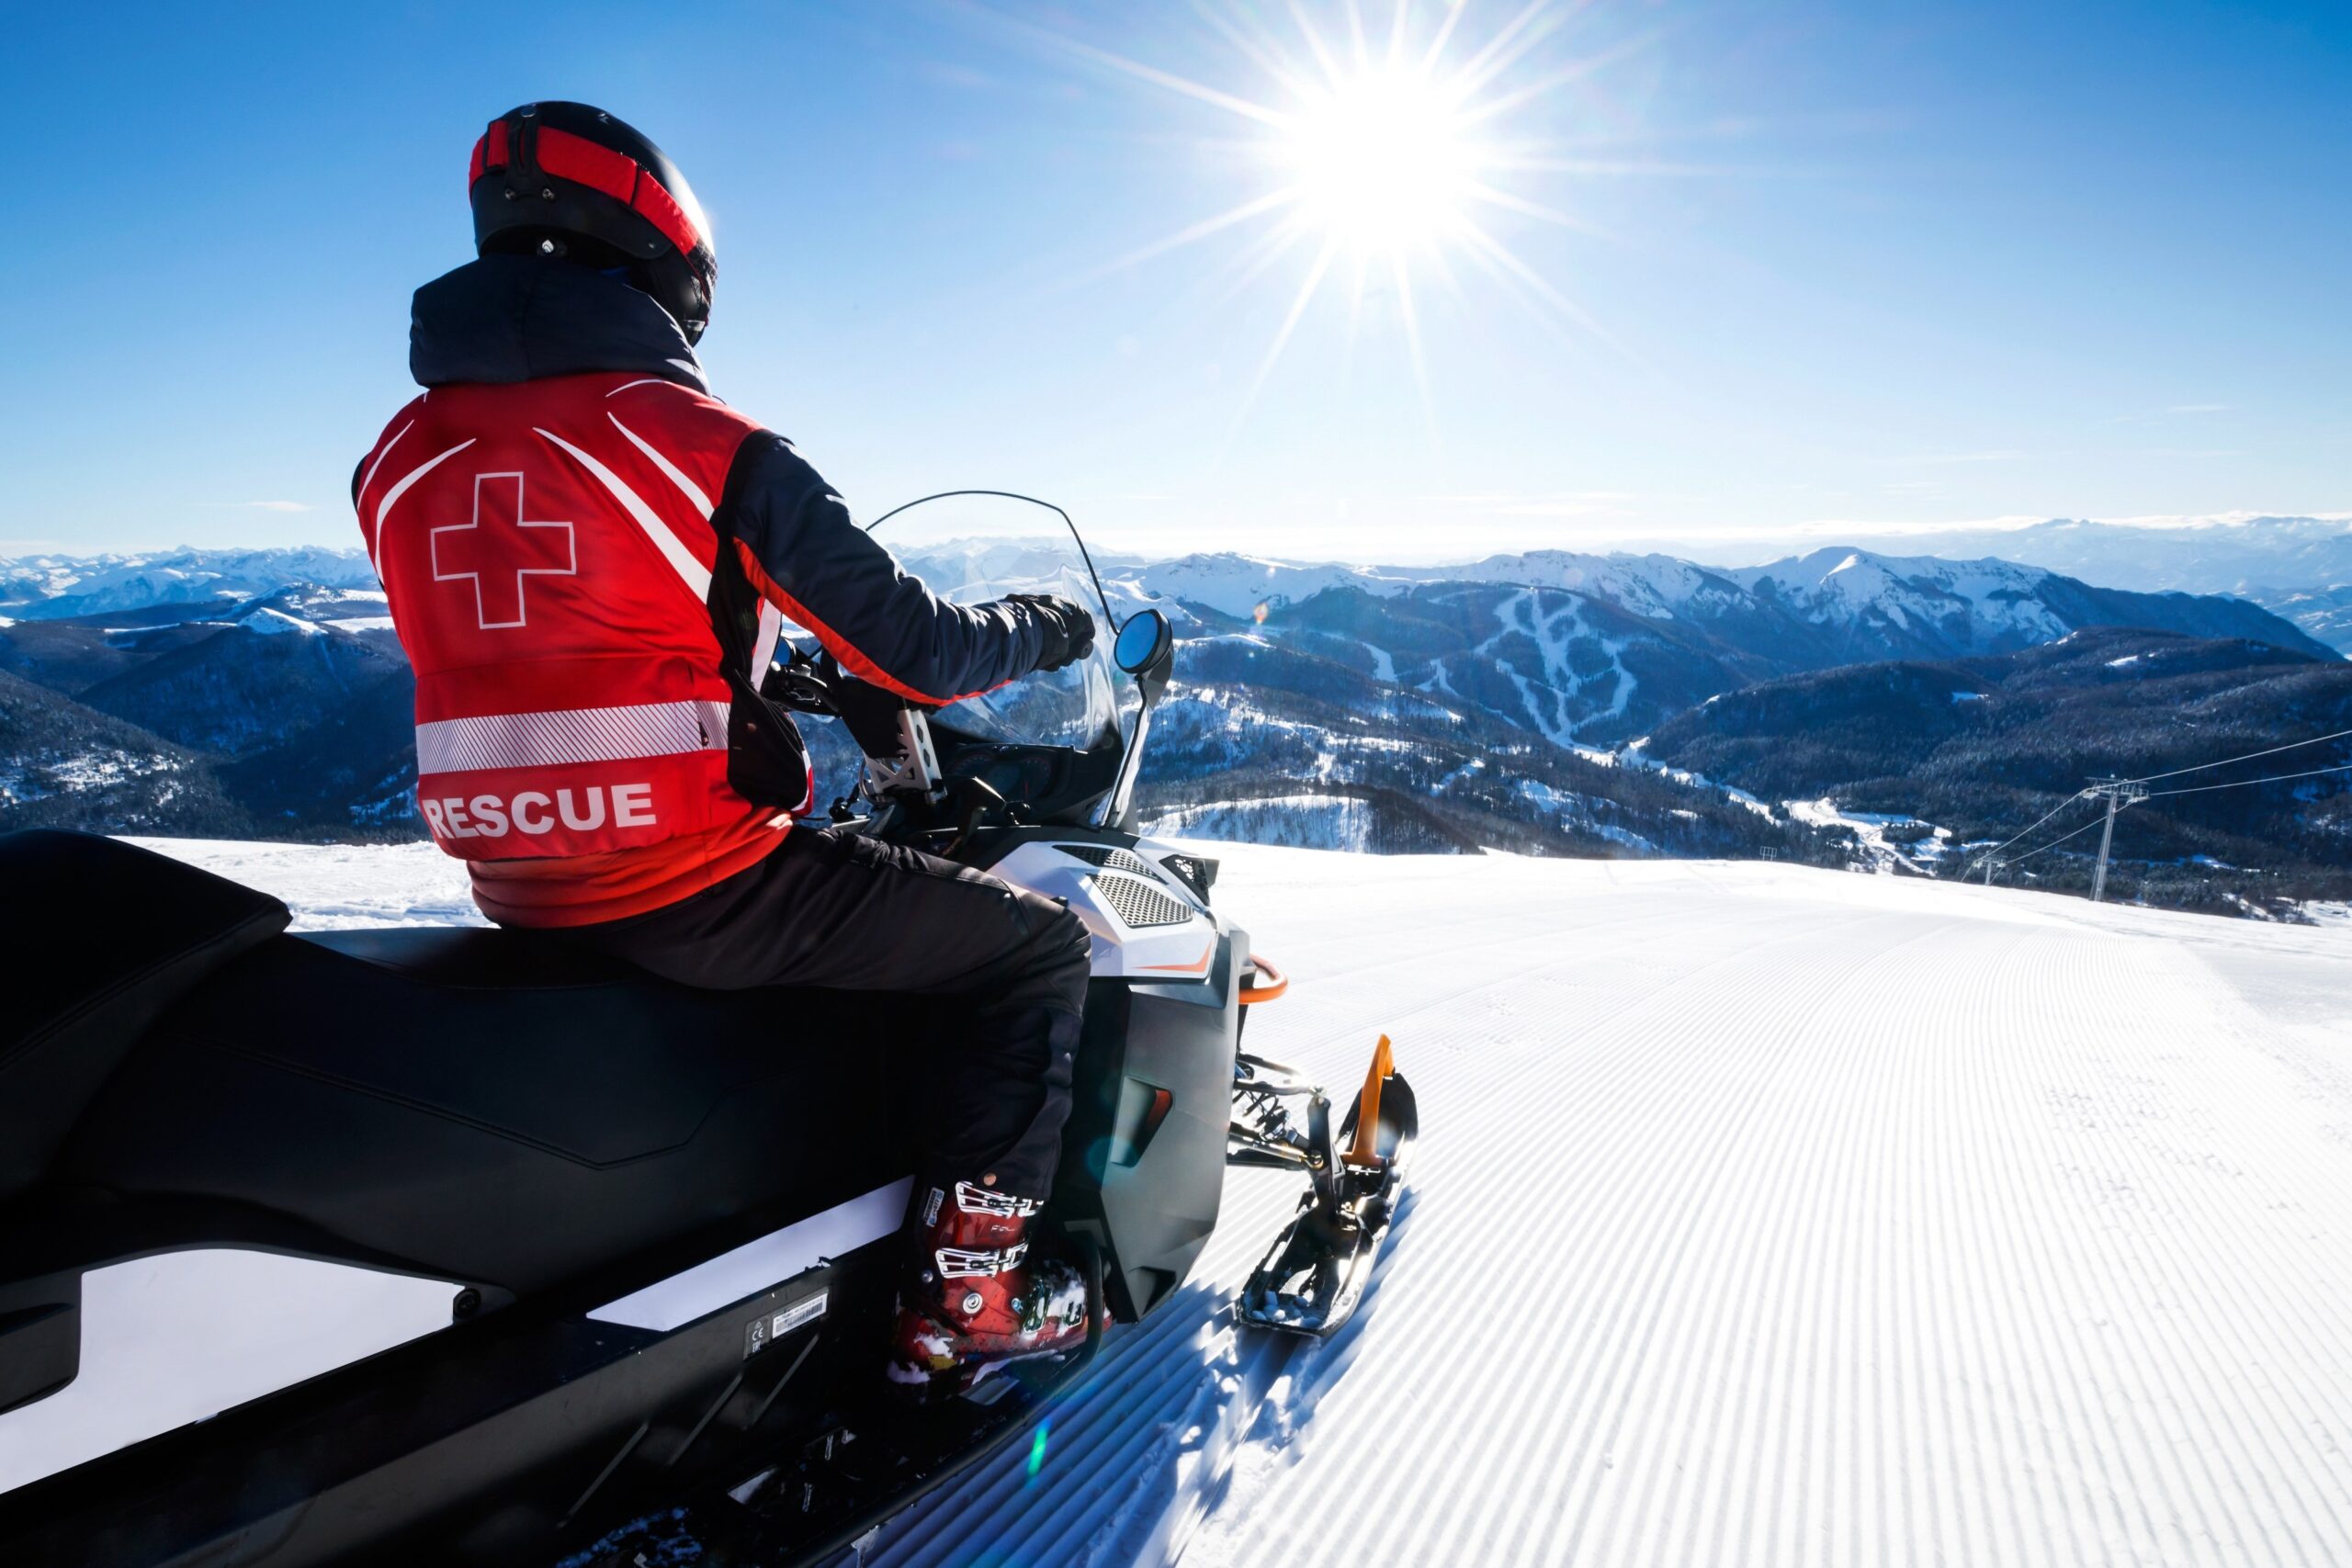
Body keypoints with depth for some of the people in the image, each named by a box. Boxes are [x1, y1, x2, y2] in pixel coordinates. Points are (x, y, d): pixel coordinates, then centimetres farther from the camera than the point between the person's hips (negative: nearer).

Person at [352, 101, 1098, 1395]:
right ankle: (961, 1303, 7)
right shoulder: (711, 447, -12)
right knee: (1039, 948, 5)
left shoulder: (397, 460, 8)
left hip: (516, 898, 8)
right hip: (700, 893, -8)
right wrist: (1044, 629, 10)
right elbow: (915, 655, -11)